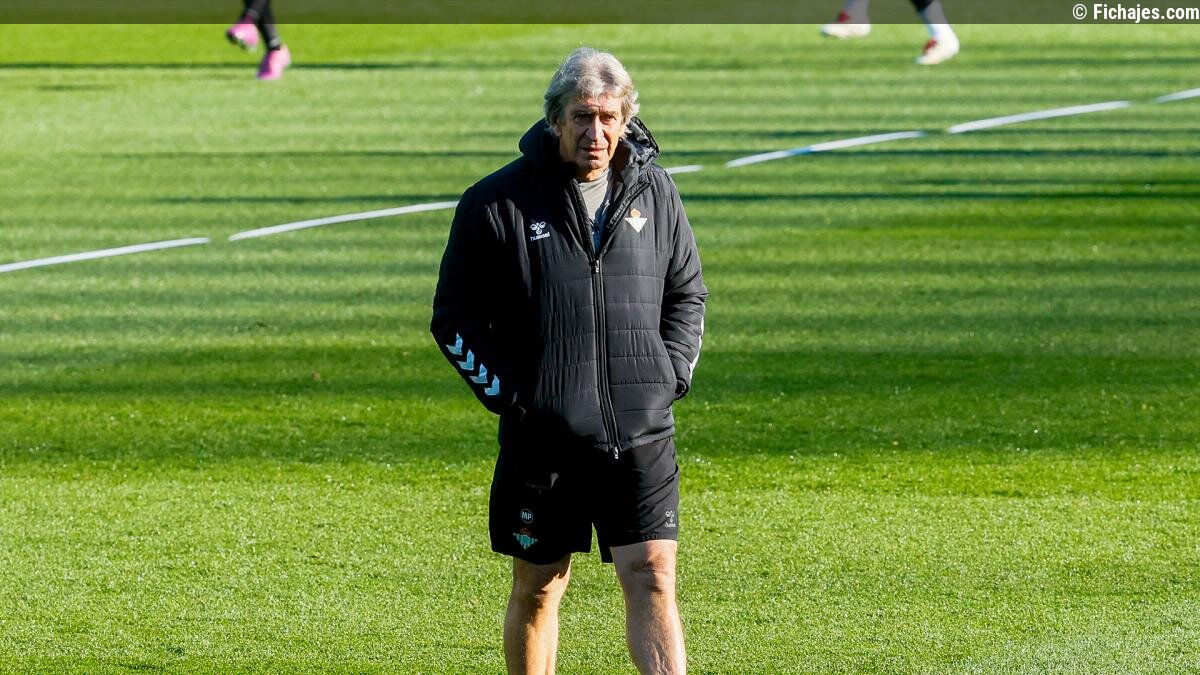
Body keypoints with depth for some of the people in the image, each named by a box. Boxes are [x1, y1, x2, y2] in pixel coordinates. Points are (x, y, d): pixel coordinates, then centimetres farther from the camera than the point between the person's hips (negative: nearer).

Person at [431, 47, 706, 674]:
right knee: (538, 587, 10)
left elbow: (687, 293, 18)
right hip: (542, 434, -1)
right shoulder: (497, 202, -4)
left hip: (641, 433, 1)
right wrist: (504, 392, -8)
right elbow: (454, 317, 1)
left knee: (653, 579, -7)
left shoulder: (654, 192, 6)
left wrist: (672, 375, 4)